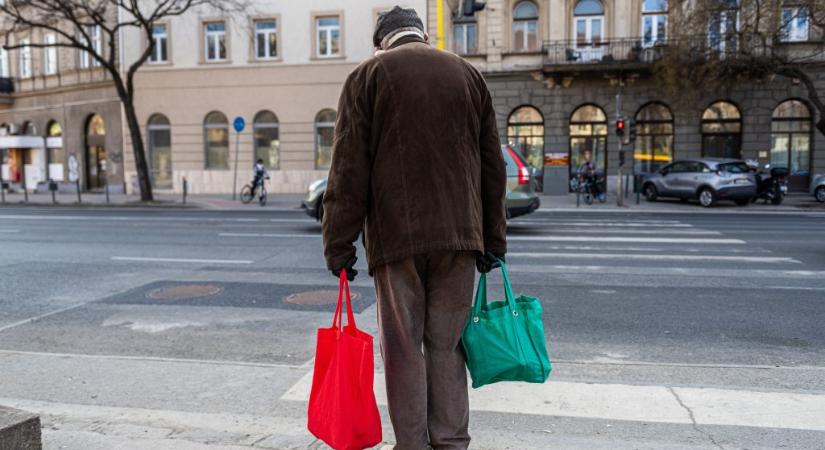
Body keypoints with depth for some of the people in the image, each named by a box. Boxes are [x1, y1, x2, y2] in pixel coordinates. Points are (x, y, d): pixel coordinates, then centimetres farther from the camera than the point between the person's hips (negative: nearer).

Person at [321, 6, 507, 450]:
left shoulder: (367, 75, 4)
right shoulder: (467, 74, 13)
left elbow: (349, 168, -3)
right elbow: (492, 166, 12)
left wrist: (339, 244, 0)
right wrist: (493, 239, 16)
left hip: (396, 233, -3)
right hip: (459, 233, 3)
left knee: (403, 346, 6)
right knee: (446, 343, 11)